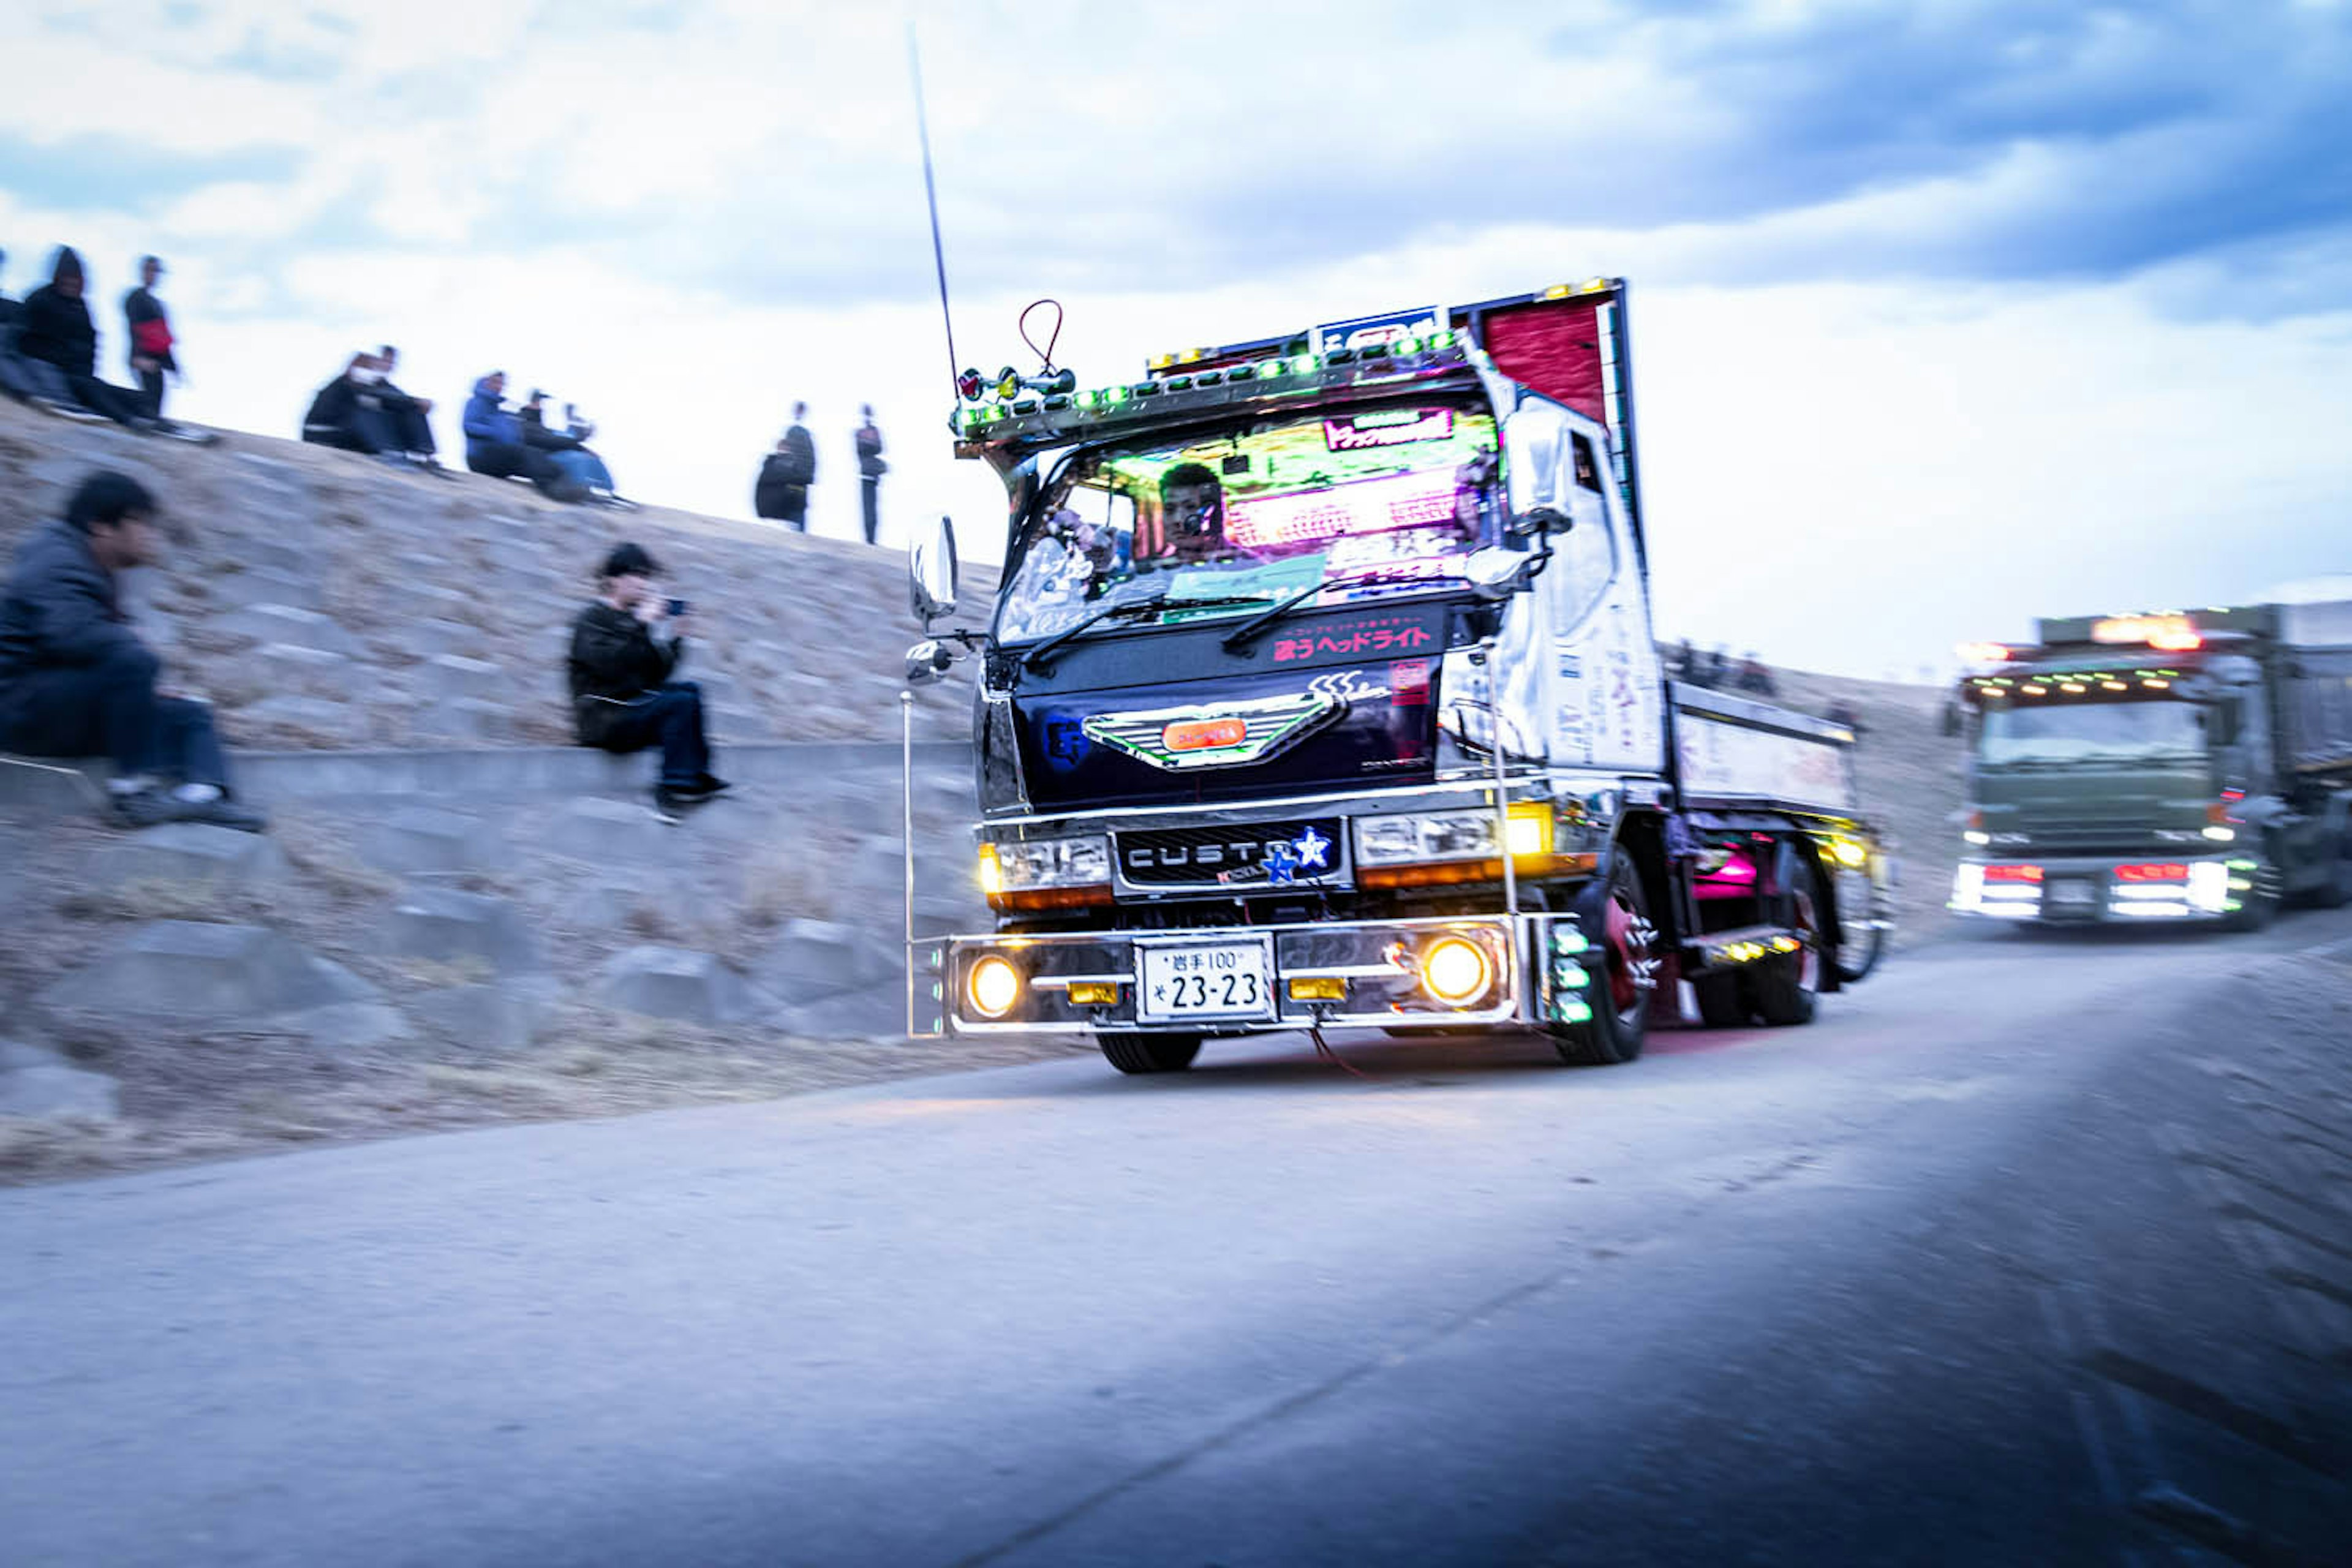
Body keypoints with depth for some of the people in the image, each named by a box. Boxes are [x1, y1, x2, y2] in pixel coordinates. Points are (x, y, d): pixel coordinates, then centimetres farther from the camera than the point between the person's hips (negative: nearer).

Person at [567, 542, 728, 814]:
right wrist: (640, 626, -24)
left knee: (689, 689, -3)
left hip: (630, 708, 8)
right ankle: (673, 787, -25)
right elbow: (610, 666, -24)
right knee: (680, 702, -22)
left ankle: (697, 778, -8)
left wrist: (674, 639, 2)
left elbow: (658, 675, 15)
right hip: (602, 721, -8)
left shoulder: (632, 619, 19)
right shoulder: (592, 620, -5)